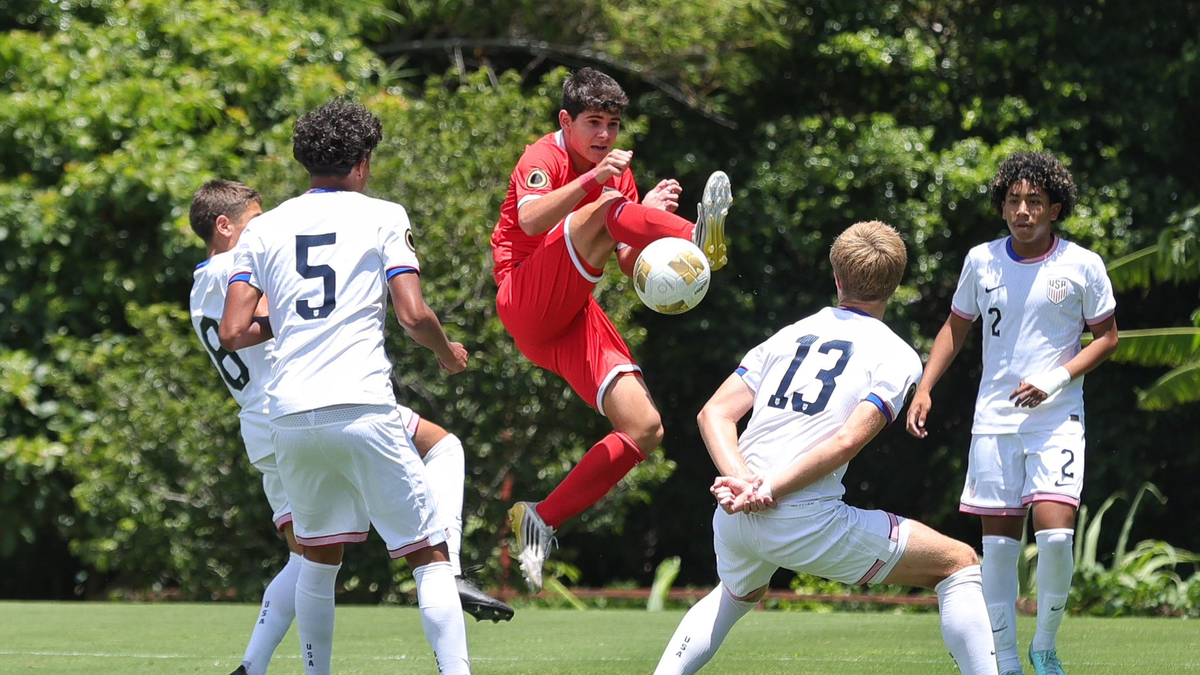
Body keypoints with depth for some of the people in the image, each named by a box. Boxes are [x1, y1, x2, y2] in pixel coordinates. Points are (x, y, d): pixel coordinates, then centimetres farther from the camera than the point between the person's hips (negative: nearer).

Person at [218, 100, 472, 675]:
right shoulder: (383, 217, 4)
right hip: (362, 408, -4)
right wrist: (448, 353, 15)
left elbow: (232, 332, 5)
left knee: (319, 557, 22)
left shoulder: (263, 229, 13)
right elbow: (414, 315, -6)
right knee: (430, 557, 0)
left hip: (289, 413, 4)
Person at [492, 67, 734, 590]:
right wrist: (592, 180, -38)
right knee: (607, 212, -29)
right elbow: (529, 220, -25)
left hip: (575, 320, 7)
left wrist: (650, 217, -3)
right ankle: (700, 239, -58)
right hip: (526, 303, -7)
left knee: (645, 428, -9)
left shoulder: (619, 177, 19)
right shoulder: (544, 157, -3)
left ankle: (542, 520, -1)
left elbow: (631, 263, 17)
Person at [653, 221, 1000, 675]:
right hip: (805, 520, -6)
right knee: (959, 564, 8)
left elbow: (714, 414, 8)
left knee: (738, 594, 39)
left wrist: (742, 479, -6)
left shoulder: (790, 335, 18)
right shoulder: (897, 357, 2)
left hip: (733, 516, 6)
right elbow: (847, 441, -13)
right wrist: (770, 492, -13)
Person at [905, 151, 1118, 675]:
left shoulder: (1083, 266, -4)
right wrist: (924, 389, 7)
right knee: (998, 543, 2)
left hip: (1057, 419, -3)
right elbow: (956, 326, 17)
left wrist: (1057, 378, -11)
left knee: (1055, 535, -17)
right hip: (994, 420, 3)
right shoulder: (981, 260, 3)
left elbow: (1106, 336, 4)